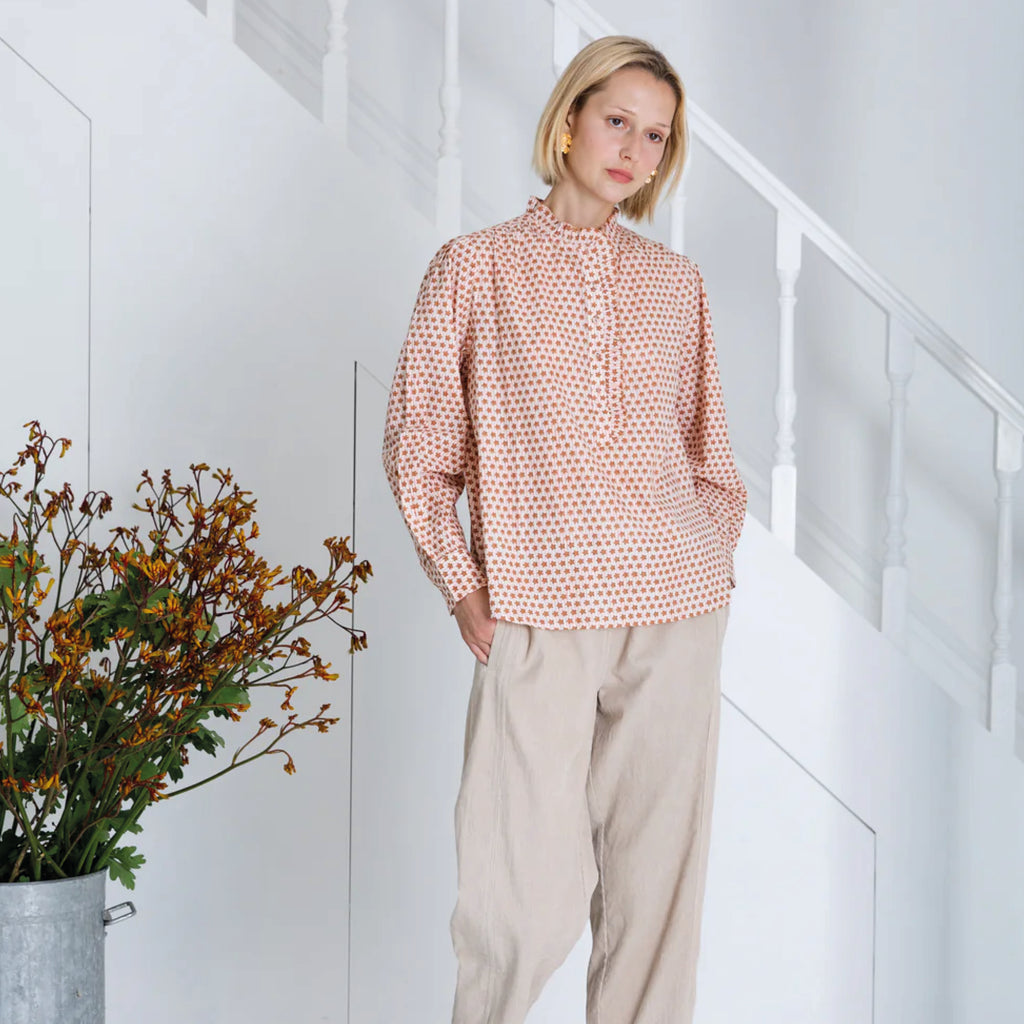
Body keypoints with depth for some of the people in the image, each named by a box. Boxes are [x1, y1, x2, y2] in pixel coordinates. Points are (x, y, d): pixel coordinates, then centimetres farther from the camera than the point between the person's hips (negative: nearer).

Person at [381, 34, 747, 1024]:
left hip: (678, 614, 3)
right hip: (538, 617, -3)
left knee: (659, 876, 5)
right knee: (526, 899, -6)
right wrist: (463, 587, -3)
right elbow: (415, 441, 4)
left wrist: (712, 562, 7)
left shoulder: (675, 281, 13)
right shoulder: (476, 266, 4)